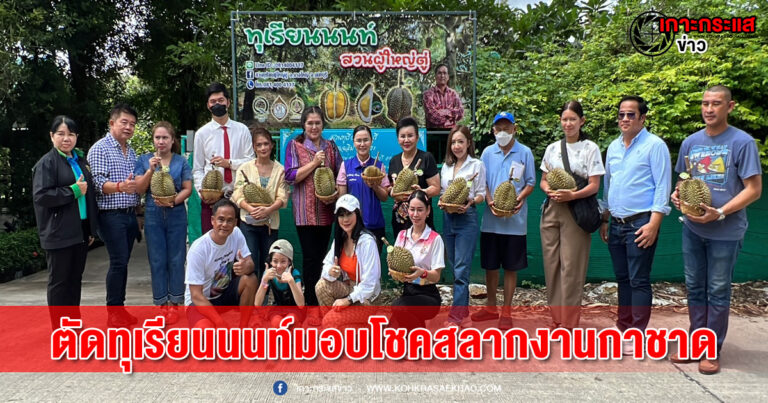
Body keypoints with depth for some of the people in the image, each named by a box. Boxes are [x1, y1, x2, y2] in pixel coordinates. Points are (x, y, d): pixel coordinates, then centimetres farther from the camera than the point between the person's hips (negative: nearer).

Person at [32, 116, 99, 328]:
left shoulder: (80, 160, 15)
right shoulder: (46, 163, -7)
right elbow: (40, 196, -18)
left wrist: (92, 228, 17)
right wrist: (74, 191, -18)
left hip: (81, 230, 7)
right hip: (59, 233, -7)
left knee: (76, 278, 14)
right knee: (59, 280, 3)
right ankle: (59, 328, 12)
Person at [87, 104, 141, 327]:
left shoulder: (131, 151, 16)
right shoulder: (100, 148, -7)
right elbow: (97, 183, -16)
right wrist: (120, 186, -33)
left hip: (130, 214, 7)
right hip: (111, 215, -7)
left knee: (123, 262, 10)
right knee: (119, 262, -8)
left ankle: (120, 309, 16)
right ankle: (113, 312, 2)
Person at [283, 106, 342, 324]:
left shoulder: (330, 146, 12)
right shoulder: (295, 146, 3)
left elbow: (340, 175, 12)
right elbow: (291, 176, -7)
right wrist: (315, 162, -13)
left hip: (326, 209, 3)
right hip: (305, 210, -3)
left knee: (322, 255, 9)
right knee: (310, 256, -4)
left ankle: (319, 300, 20)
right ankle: (312, 306, 2)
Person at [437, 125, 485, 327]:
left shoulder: (477, 165, 1)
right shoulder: (446, 166, 15)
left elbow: (481, 194, -2)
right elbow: (441, 192, 15)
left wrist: (471, 202, -21)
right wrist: (441, 201, -6)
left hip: (467, 218, -5)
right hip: (448, 218, 6)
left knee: (461, 268, -9)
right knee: (455, 267, 9)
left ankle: (456, 316, -8)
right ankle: (464, 312, 18)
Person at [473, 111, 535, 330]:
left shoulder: (524, 152, 0)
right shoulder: (488, 152, 6)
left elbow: (530, 183, 2)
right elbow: (482, 182, 7)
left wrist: (520, 198, -17)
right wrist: (490, 202, -11)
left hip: (515, 220, -2)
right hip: (491, 219, 2)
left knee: (511, 267, 5)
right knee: (490, 265, 11)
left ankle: (506, 312, 17)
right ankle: (491, 307, 27)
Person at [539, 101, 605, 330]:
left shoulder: (590, 148, 0)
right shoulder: (552, 148, 12)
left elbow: (594, 186, -5)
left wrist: (572, 195, -22)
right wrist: (549, 190, -7)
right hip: (551, 210, 5)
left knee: (571, 266, -5)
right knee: (551, 264, 5)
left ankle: (569, 322, 4)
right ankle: (556, 318, 17)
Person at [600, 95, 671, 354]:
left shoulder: (654, 145, -6)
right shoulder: (613, 147, 13)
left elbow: (662, 186, -11)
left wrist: (654, 223, -17)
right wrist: (604, 220, 15)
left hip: (641, 223, -6)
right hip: (617, 224, 6)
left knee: (638, 281, -2)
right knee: (622, 278, 13)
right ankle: (623, 326, 23)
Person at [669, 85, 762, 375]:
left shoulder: (742, 142, -9)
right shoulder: (691, 142, 7)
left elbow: (753, 189, -11)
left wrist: (719, 213, -22)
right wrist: (677, 194, -4)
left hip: (725, 231, -5)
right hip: (692, 228, 5)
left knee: (718, 291, 5)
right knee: (694, 286, 12)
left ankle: (713, 350, 15)